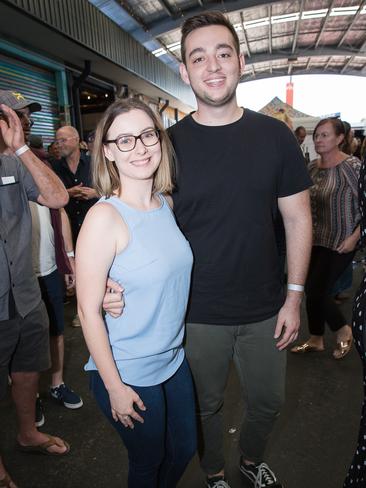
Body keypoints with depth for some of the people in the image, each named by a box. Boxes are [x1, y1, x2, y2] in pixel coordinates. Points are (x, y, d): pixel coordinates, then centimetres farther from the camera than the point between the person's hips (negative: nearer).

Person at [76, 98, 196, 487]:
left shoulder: (166, 203, -2)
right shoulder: (104, 217, -22)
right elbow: (88, 310, -19)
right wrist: (114, 387, -14)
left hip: (174, 359, 6)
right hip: (129, 374, -6)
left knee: (184, 448, 26)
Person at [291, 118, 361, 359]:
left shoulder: (352, 166, -11)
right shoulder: (312, 167, 6)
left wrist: (355, 237, -18)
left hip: (340, 243, -6)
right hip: (316, 239, 6)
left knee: (317, 291, -5)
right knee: (313, 290, 10)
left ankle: (343, 330, 25)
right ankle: (316, 339, 30)